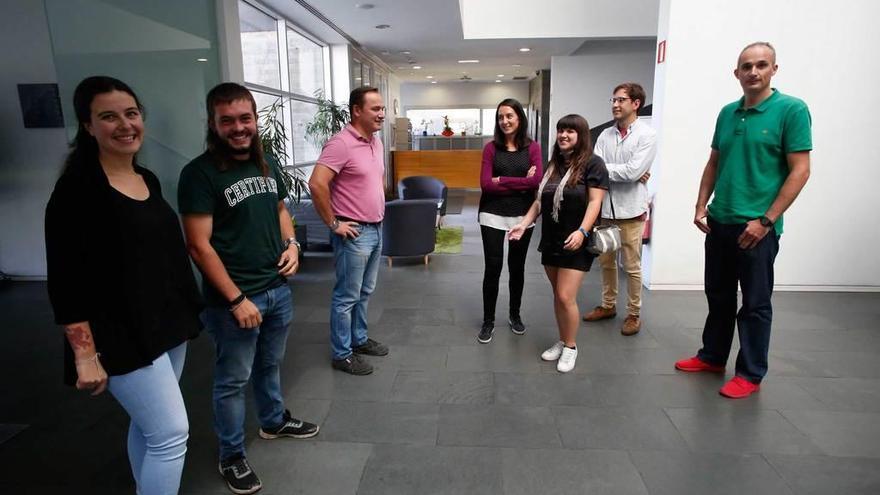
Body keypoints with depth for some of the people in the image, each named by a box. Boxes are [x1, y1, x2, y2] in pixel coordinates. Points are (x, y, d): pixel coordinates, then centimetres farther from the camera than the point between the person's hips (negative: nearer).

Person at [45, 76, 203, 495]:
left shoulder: (148, 179, 8)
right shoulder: (77, 188, -14)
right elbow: (66, 281, -16)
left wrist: (187, 312, 17)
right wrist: (85, 355, -17)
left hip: (169, 324, 7)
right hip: (123, 337, -7)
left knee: (148, 424, 18)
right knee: (171, 433, -4)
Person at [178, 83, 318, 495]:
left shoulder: (268, 163, 5)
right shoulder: (200, 173, -16)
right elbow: (199, 246, -18)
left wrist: (291, 243, 0)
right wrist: (236, 299, -18)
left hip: (278, 289, 6)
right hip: (233, 298, -6)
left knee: (270, 364, 24)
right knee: (232, 379, 10)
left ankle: (274, 421, 47)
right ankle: (231, 457, 30)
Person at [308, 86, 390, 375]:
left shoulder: (376, 142, 10)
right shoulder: (341, 143, -18)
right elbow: (317, 184, -26)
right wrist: (333, 224, -20)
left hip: (376, 229, 9)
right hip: (354, 233, -9)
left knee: (365, 292, 19)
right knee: (347, 297, 3)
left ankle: (359, 339, 36)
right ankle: (341, 354, 17)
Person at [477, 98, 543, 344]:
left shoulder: (532, 147, 1)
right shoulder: (491, 148, -1)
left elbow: (537, 181, -12)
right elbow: (486, 184, -11)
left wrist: (502, 180, -13)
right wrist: (521, 183, -12)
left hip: (522, 216, 1)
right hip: (493, 215, -1)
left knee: (517, 267, 13)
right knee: (493, 268, 2)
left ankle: (515, 314, 32)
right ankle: (488, 321, 16)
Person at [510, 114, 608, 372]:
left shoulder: (592, 163, -6)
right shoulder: (554, 163, 14)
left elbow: (594, 201, -13)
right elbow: (540, 199, 16)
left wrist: (582, 231, -25)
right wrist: (524, 223, 5)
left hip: (575, 243, -6)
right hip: (550, 240, 6)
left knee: (566, 297, -7)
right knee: (557, 296, 12)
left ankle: (571, 347, 12)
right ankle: (561, 341, 26)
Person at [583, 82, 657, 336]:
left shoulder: (647, 134, -8)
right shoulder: (605, 135, 6)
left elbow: (633, 171, -19)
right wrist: (622, 172, -16)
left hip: (631, 210, -5)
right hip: (605, 208, 5)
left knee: (631, 266, 6)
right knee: (606, 261, 16)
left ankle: (634, 314, 22)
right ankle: (608, 305, 33)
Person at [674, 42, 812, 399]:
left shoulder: (791, 110, -8)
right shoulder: (727, 113, 9)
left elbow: (800, 171, -11)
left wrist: (766, 221, -16)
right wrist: (701, 206, 6)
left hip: (757, 227, -5)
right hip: (719, 222, 6)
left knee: (755, 304, 5)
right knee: (718, 296, 16)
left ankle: (750, 374, 19)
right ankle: (712, 356, 31)